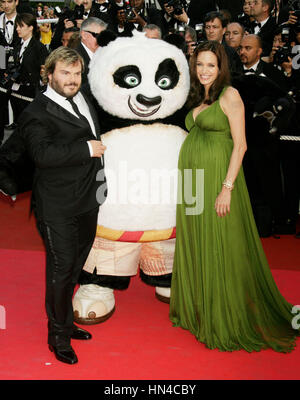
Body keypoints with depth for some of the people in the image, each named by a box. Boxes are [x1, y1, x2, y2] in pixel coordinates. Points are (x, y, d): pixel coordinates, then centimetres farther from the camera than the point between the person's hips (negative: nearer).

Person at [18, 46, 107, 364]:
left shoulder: (84, 102, 13)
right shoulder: (37, 113, -14)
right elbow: (42, 153, -29)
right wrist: (87, 149, -24)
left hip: (87, 203, 8)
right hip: (57, 207, -8)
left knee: (74, 266, 17)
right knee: (61, 268, 1)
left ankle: (64, 322, 34)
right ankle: (59, 335, 17)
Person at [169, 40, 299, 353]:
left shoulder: (229, 95, -7)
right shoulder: (198, 99, 15)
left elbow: (240, 144, -13)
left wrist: (227, 187, -19)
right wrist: (187, 183, 12)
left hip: (216, 178, -7)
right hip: (192, 179, 8)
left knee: (219, 250, -1)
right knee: (193, 247, 12)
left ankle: (225, 322, 11)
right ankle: (196, 312, 26)